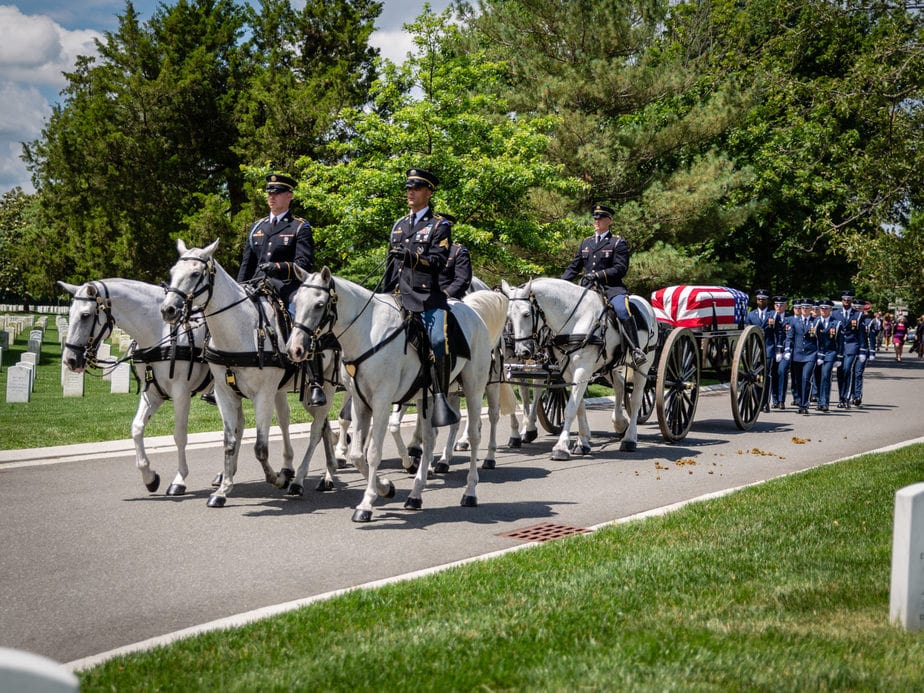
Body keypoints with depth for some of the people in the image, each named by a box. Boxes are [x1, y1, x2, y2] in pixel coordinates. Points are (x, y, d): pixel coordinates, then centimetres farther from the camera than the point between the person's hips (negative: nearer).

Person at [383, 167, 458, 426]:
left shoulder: (440, 225, 5)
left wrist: (412, 257, -23)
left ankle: (440, 398, -20)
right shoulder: (399, 225, 22)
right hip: (400, 295, 6)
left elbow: (439, 261, -8)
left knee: (438, 341, -25)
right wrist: (384, 294, 19)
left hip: (428, 295, -5)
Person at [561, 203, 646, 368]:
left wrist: (598, 275, -19)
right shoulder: (586, 243, 21)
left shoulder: (618, 242, 4)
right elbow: (574, 267, 21)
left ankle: (635, 350, -31)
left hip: (611, 287, -6)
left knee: (622, 310, -33)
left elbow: (621, 268, -7)